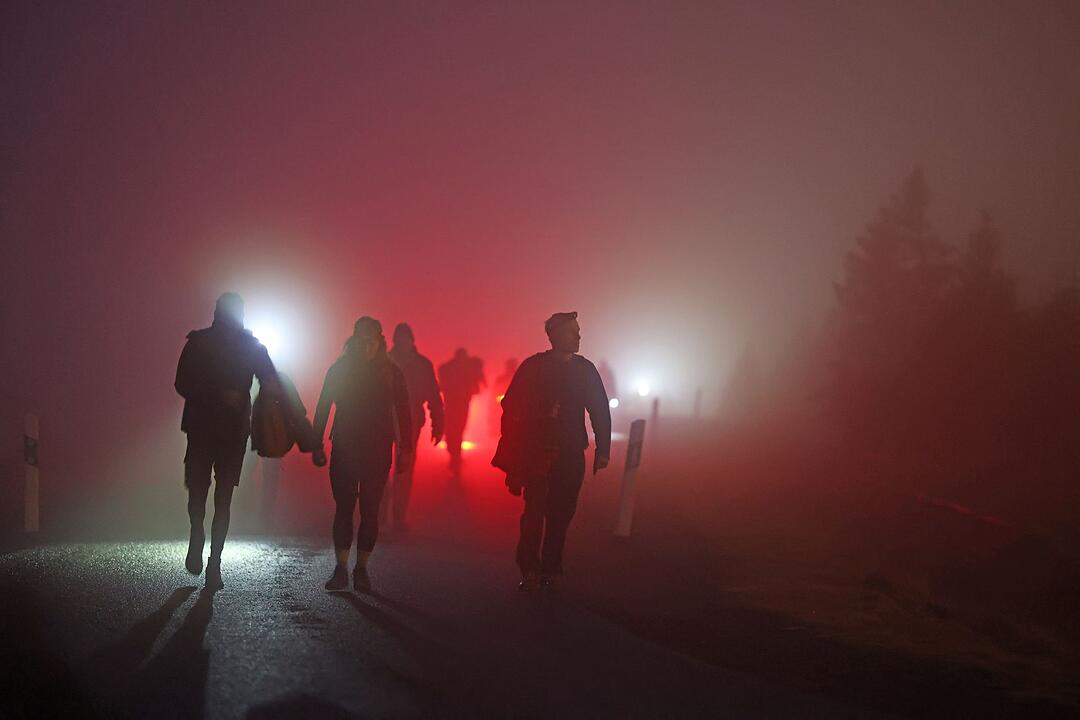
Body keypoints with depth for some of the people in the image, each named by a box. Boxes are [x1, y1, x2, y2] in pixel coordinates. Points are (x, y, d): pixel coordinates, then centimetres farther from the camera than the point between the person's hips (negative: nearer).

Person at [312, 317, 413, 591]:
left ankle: (361, 569, 8)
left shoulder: (391, 373, 2)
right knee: (344, 507, -4)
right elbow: (323, 409, 4)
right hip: (344, 449, 0)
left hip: (377, 452, 0)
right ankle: (341, 569, -2)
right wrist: (317, 445, -1)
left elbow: (403, 412, 3)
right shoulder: (339, 370, 2)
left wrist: (405, 448, -3)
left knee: (370, 509, 0)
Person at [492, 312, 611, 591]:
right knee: (534, 510, -8)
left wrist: (603, 450, 4)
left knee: (561, 513, 3)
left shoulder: (585, 369, 7)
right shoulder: (533, 367, -1)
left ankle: (549, 568, 13)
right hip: (536, 452, -3)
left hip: (571, 454, 3)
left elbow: (601, 411, 9)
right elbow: (512, 406, -3)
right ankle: (529, 570, -1)